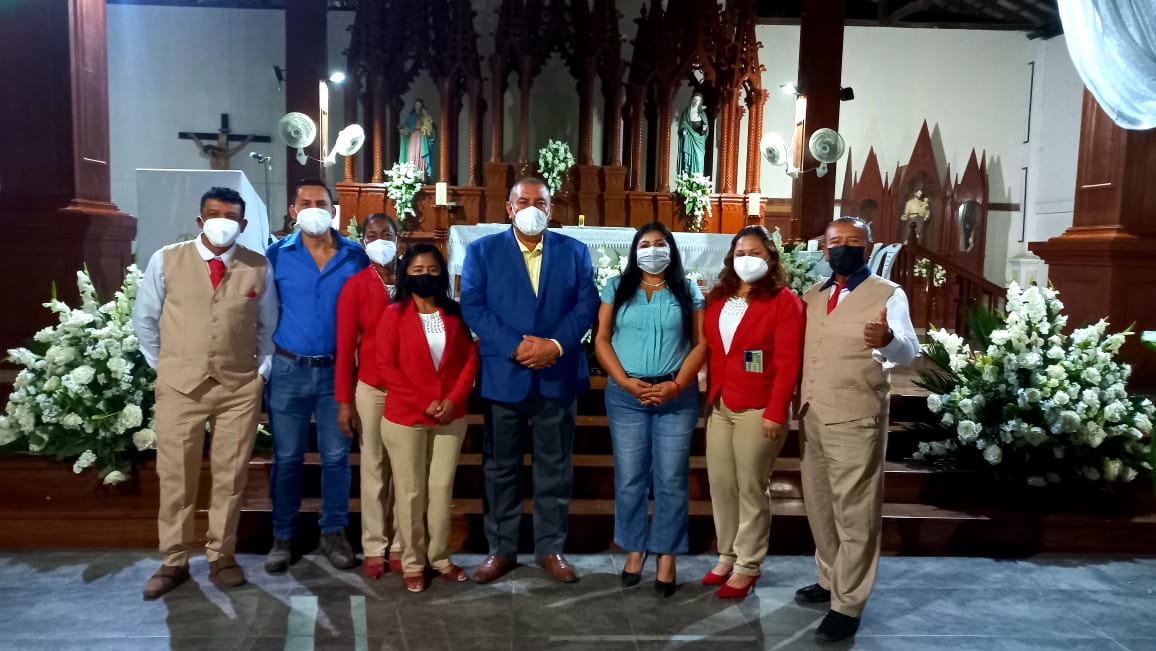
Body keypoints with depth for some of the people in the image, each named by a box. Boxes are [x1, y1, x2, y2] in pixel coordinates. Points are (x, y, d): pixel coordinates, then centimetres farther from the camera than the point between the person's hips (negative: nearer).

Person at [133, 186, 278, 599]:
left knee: (230, 476, 8)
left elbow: (268, 325, 11)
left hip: (240, 387, 1)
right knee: (175, 477, 6)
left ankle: (221, 558, 23)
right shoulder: (166, 260, -1)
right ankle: (174, 562, 21)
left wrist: (262, 369, 5)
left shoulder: (259, 267, 0)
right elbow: (144, 317, 9)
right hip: (179, 386, 0)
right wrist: (162, 365, 7)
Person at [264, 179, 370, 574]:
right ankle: (282, 537, 20)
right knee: (287, 458, 7)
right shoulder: (276, 255, 0)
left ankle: (334, 534, 21)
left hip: (338, 369, 0)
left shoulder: (356, 256, 0)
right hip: (289, 370, 0)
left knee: (336, 456, 7)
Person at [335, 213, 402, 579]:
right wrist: (344, 401, -9)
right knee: (374, 468, 5)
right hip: (372, 389, -2)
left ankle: (400, 545, 19)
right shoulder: (355, 287, -4)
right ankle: (374, 548, 16)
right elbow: (345, 346, -6)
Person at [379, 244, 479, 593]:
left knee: (442, 489, 10)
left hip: (451, 416, 3)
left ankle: (440, 557, 23)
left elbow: (470, 359, 3)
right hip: (405, 417, -3)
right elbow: (387, 365, -9)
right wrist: (424, 403, -14)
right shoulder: (394, 314, -5)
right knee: (411, 492, 6)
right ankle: (412, 563, 18)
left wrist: (454, 399, -11)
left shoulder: (454, 313, 4)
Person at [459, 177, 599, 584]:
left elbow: (587, 305, -1)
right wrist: (515, 347, -17)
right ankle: (501, 549, 22)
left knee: (555, 467, 9)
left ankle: (551, 548, 22)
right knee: (501, 467, 9)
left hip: (558, 376, 1)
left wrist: (555, 345, -15)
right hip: (503, 374, -1)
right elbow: (473, 307, -6)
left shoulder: (575, 251, 7)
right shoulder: (482, 251, 3)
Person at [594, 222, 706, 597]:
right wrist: (626, 382, -11)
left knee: (671, 479, 3)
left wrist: (675, 385, -12)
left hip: (677, 396, 0)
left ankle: (666, 555, 14)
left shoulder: (688, 291, 6)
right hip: (626, 396, 1)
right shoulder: (617, 288, 7)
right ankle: (634, 549, 21)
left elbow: (701, 343, 0)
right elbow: (602, 340, 1)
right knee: (629, 477, 7)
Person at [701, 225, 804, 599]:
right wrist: (709, 398, 6)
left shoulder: (784, 301, -6)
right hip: (719, 406, 6)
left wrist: (775, 412, -16)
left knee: (752, 488, 4)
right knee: (720, 483, 11)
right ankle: (727, 555, 26)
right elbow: (709, 351, 12)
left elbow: (788, 362, -12)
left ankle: (748, 565, 16)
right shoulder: (718, 298, 12)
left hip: (758, 409, -6)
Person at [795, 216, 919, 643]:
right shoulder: (811, 297, 11)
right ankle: (829, 580, 35)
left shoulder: (888, 295, -8)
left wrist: (887, 340, -41)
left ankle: (847, 604, 11)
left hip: (855, 420, -6)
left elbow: (908, 352, -20)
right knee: (819, 506, 18)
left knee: (854, 513, 2)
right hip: (810, 416, 7)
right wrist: (798, 407, 3)